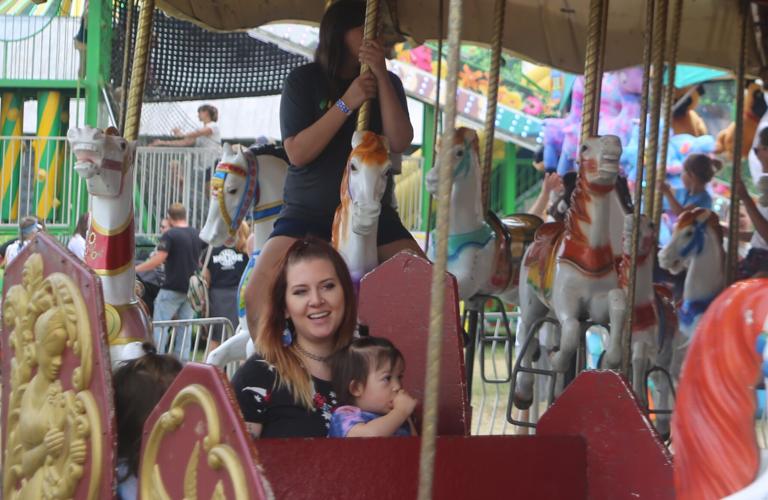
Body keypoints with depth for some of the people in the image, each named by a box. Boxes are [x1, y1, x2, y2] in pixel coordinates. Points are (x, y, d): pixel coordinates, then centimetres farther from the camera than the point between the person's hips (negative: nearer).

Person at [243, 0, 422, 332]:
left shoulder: (388, 83, 5)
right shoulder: (304, 81, -2)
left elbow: (399, 143, -9)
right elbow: (297, 153, -11)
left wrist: (382, 78, -17)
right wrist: (347, 103, -18)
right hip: (308, 213, -2)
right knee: (258, 293, -23)